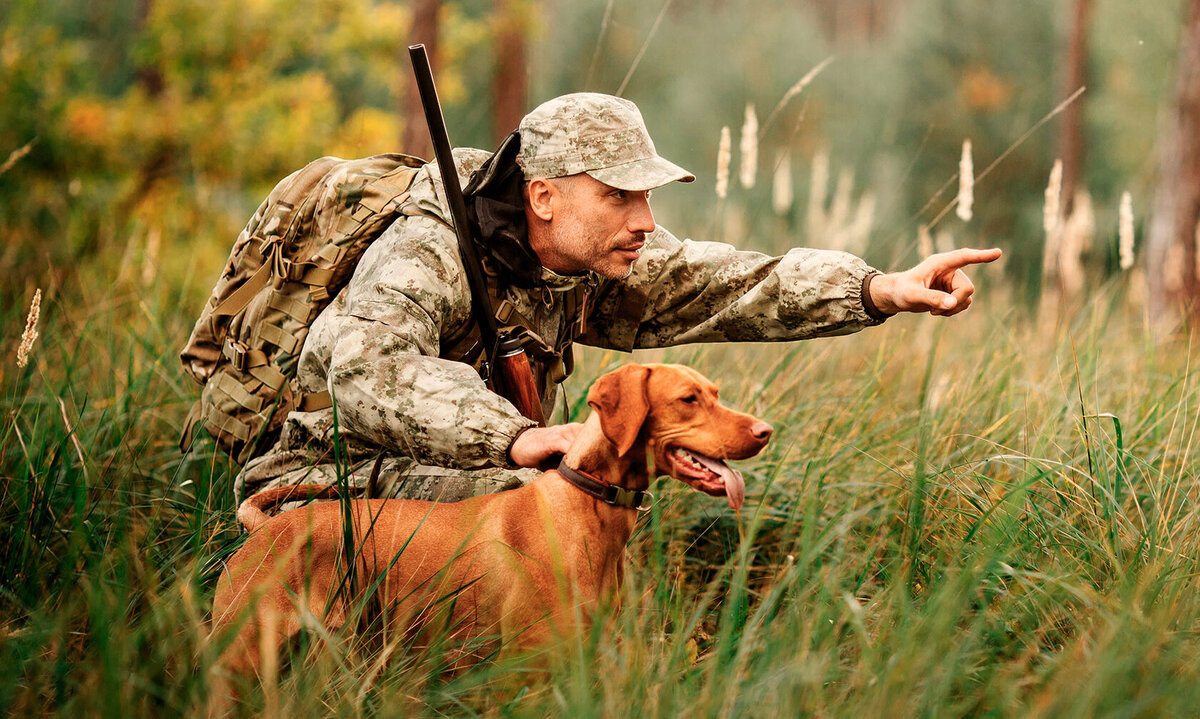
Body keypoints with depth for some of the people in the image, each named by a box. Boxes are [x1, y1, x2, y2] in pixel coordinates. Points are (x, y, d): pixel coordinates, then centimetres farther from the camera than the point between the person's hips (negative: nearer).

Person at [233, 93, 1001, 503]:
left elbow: (733, 282, -8)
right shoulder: (430, 255, -25)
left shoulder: (597, 261, -1)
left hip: (470, 472, 8)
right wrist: (514, 438, -57)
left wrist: (879, 290, -23)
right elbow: (371, 371, -44)